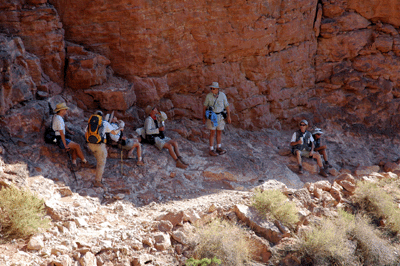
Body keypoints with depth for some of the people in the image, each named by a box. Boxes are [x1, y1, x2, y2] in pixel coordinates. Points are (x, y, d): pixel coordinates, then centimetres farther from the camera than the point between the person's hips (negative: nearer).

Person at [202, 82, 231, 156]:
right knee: (212, 133, -3)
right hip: (211, 116, -3)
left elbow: (227, 106, 0)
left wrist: (228, 117, -1)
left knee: (219, 132, 12)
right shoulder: (208, 96, -11)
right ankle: (211, 150, 4)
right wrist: (204, 117, 0)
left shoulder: (222, 95, -7)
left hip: (220, 116, 3)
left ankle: (218, 148, 26)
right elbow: (205, 106, -2)